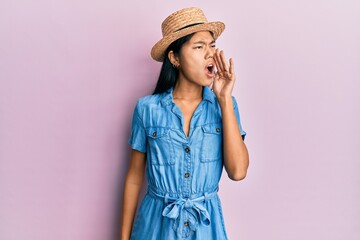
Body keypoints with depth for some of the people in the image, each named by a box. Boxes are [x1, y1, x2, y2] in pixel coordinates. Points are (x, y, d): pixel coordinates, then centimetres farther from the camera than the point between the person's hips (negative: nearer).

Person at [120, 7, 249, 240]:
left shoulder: (224, 104, -6)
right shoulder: (148, 108, -9)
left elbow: (238, 171, -16)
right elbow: (134, 177, -1)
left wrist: (224, 99, -17)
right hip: (157, 221, -1)